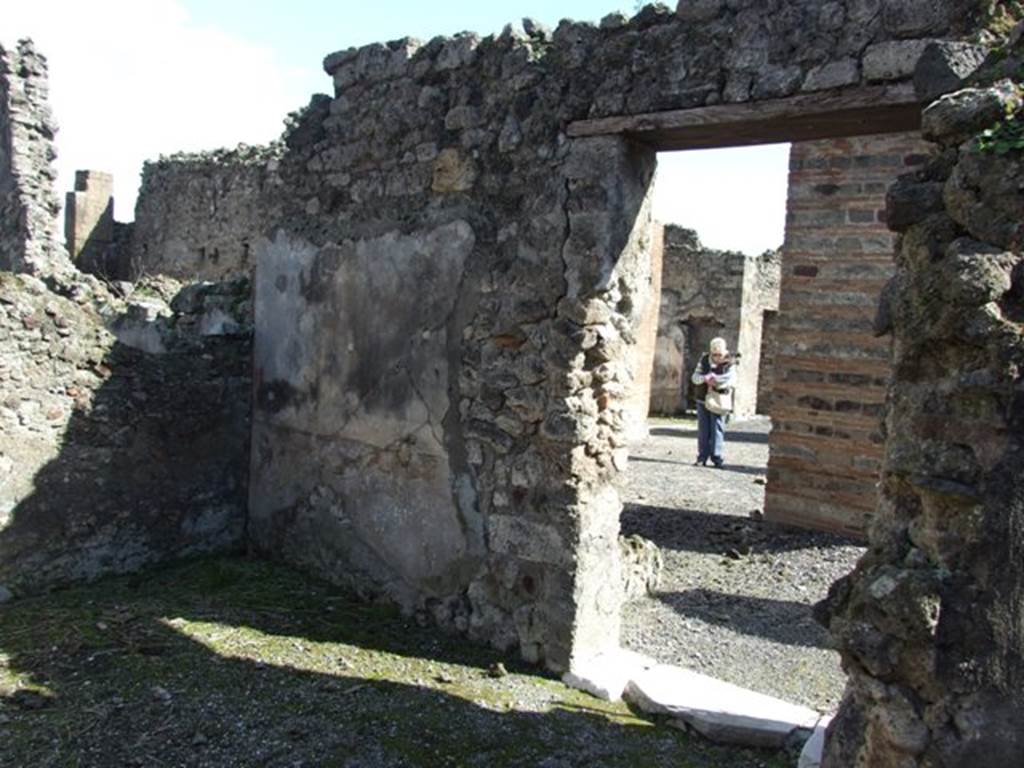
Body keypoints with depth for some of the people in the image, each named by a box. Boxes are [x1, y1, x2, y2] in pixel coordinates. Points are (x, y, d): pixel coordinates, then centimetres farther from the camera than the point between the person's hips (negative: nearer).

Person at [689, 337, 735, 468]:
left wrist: (715, 380, -23)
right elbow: (695, 377, -2)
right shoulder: (704, 360, 4)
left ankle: (716, 457, 3)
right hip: (702, 399, 3)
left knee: (717, 429, -3)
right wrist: (705, 378, -21)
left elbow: (729, 381, -16)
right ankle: (702, 457, 11)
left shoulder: (728, 364, -4)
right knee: (703, 430, 6)